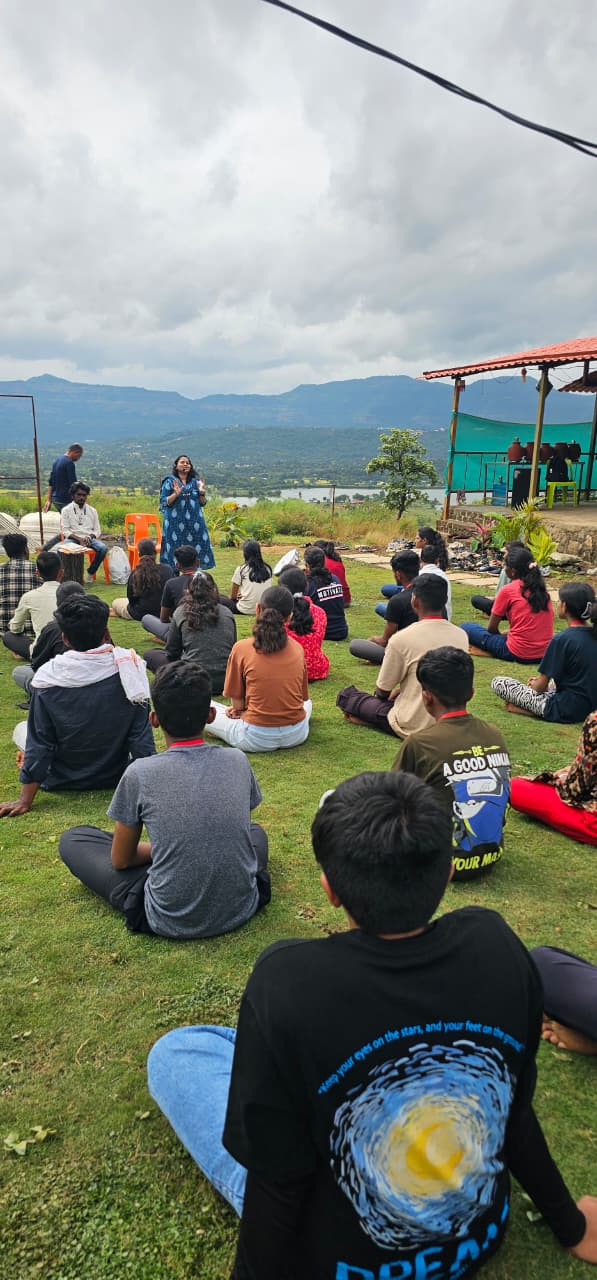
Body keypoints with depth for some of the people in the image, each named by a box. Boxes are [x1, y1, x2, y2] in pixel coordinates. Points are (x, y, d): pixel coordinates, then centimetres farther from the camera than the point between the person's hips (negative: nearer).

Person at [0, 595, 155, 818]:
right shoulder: (128, 667, -21)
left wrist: (25, 801, -7)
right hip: (116, 776, -2)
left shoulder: (47, 678, -23)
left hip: (64, 781, 2)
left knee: (21, 729, 25)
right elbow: (141, 736, -17)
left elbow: (39, 744, -17)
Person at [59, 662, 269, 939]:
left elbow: (120, 860, 0)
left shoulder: (140, 774, -14)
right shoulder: (238, 761, -5)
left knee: (72, 839, 12)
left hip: (170, 922, -4)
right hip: (241, 909, 4)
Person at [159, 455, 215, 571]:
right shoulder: (169, 482, 1)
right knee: (176, 552, -5)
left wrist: (202, 493, -8)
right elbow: (163, 502, -4)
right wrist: (176, 494, -19)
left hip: (194, 523, 3)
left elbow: (202, 503, 11)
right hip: (175, 524, -3)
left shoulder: (195, 482, 11)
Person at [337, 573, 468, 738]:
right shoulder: (461, 636, -3)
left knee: (346, 695, 9)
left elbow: (382, 691, -5)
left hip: (415, 728, -5)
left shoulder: (401, 639, -18)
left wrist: (394, 693, 18)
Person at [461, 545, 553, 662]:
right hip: (545, 652, 7)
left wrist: (501, 636, 18)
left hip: (520, 654, -6)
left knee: (465, 627, 3)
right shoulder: (541, 588, 7)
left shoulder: (507, 591, -9)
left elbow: (492, 628, -2)